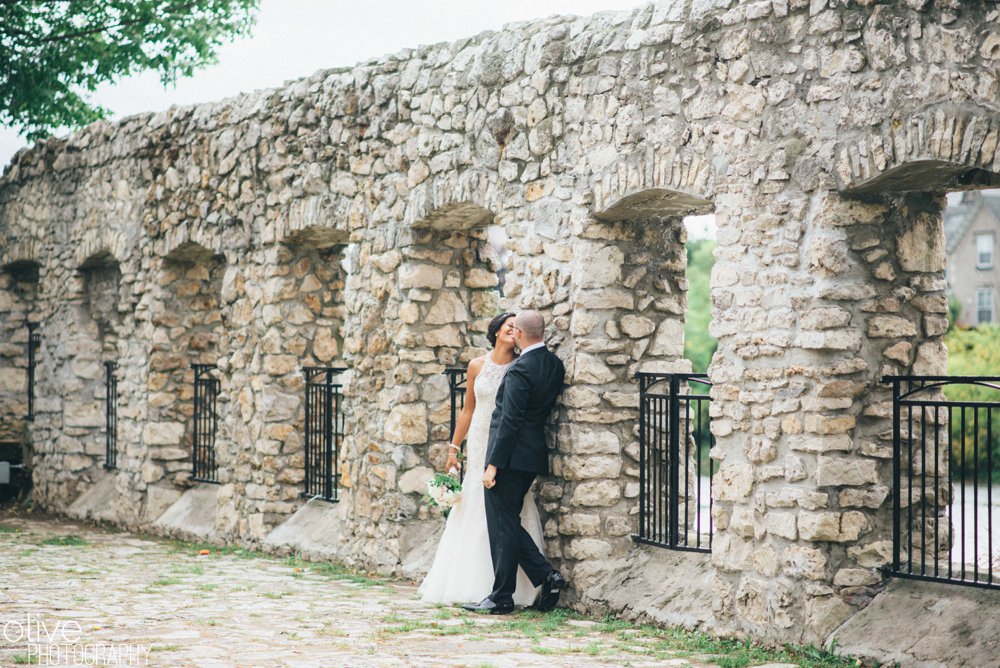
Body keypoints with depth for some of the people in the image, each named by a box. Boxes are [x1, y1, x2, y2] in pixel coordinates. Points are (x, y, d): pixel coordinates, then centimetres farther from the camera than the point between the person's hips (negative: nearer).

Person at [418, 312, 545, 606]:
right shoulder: (477, 366, 6)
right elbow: (468, 409, 14)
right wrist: (454, 448, 13)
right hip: (480, 446, 2)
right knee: (475, 511, 4)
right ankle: (473, 584, 11)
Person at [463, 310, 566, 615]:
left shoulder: (520, 370, -17)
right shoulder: (555, 364, 9)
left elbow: (510, 421, -19)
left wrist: (493, 464, -17)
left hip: (511, 456, -8)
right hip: (534, 455, 8)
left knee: (502, 525, 0)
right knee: (509, 523, 17)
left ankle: (501, 597, 5)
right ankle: (547, 575, 10)